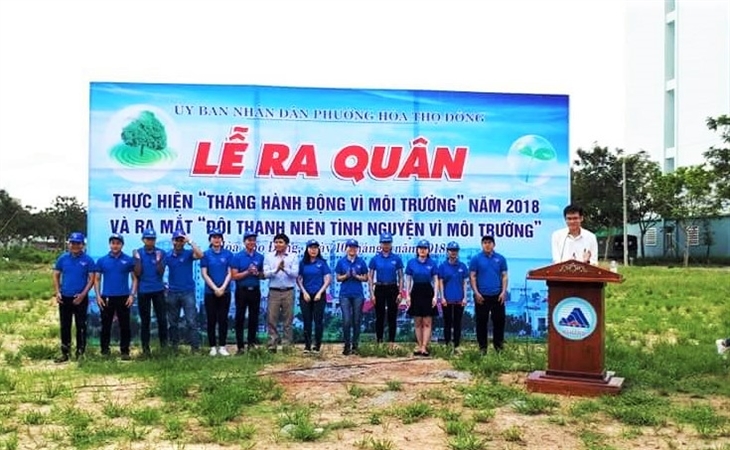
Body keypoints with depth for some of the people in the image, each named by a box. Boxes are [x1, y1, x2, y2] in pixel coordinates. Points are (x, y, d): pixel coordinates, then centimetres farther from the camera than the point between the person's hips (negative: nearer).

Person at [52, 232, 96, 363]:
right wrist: (57, 292, -3)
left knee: (81, 326, 3)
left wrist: (83, 294, -14)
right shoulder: (63, 258, 4)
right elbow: (56, 275, 9)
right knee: (65, 326, 9)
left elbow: (91, 278, -4)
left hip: (80, 298, -3)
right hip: (64, 298, 3)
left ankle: (80, 353, 12)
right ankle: (65, 353, 18)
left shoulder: (88, 260, -4)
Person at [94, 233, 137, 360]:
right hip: (106, 298, 1)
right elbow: (97, 279, 8)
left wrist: (132, 295, -6)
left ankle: (125, 351, 9)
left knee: (124, 326, 2)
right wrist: (98, 296, -2)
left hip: (123, 298, -1)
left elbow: (134, 278, 4)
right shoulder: (102, 260, 5)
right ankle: (105, 351, 16)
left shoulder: (129, 260, 2)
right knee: (106, 325, 7)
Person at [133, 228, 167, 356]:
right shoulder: (138, 253, -1)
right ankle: (145, 347, 15)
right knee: (145, 320, 7)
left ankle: (164, 343, 17)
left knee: (162, 318, -1)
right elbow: (137, 273, -5)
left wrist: (158, 259, -19)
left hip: (158, 290, 0)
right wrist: (137, 259, -15)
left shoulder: (161, 253, -1)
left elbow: (161, 272, -5)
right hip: (143, 291, 0)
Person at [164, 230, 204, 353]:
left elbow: (200, 255, -24)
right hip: (172, 293, 3)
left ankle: (195, 347, -6)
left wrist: (190, 241, -24)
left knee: (191, 321, -7)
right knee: (173, 322, 11)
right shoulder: (167, 256, 5)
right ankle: (174, 346, 22)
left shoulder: (188, 253, -4)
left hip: (188, 292, -3)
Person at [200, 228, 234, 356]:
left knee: (223, 319, 3)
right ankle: (212, 347, 11)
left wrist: (222, 288, -12)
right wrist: (215, 288, -11)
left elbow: (230, 273, 0)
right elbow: (204, 274, -3)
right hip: (210, 292, 0)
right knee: (211, 320, 4)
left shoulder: (228, 254, 2)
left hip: (225, 292, 0)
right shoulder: (206, 254, 1)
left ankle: (222, 346, 10)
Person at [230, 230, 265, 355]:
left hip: (255, 291, 3)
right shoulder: (237, 257, -3)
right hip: (242, 291, -3)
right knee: (240, 318, 1)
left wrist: (257, 273, -8)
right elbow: (234, 276, -8)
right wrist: (247, 272, -18)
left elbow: (263, 275, 13)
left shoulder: (260, 257, 6)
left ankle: (251, 343, 19)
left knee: (254, 318, 8)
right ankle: (240, 346, 6)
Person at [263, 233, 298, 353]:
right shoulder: (269, 257, 4)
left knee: (288, 320, 5)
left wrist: (285, 269, -26)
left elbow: (295, 273, -8)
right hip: (274, 292, 1)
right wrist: (276, 269, -23)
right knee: (272, 319, 0)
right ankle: (272, 345, 7)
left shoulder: (293, 257, 2)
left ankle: (287, 346, 12)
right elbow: (266, 273, -4)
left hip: (288, 292, -1)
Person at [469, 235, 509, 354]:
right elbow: (472, 277, -1)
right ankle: (482, 346, 12)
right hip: (482, 296, -1)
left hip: (497, 296, 2)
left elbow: (504, 276, 7)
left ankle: (499, 345, 17)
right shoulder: (476, 259, 1)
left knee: (499, 320, 5)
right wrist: (476, 293, -8)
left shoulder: (500, 258, 6)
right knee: (482, 322, 4)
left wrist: (504, 292, -3)